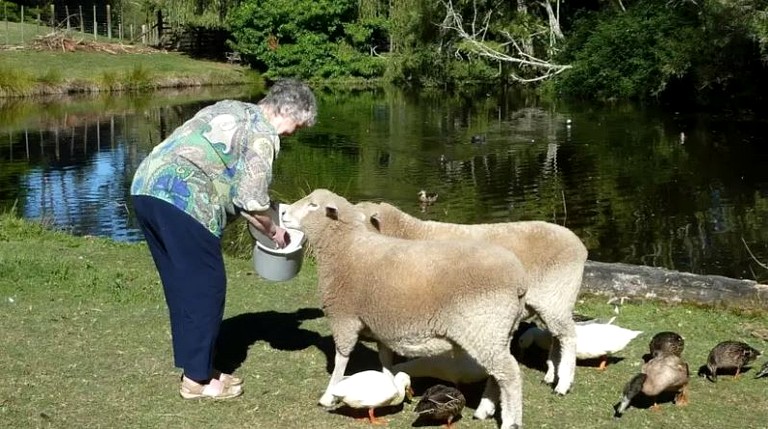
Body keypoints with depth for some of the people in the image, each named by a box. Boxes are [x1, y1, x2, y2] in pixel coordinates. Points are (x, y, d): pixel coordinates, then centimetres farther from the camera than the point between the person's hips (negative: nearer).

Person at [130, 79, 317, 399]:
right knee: (206, 287, 1)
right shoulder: (262, 134, -1)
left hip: (146, 187, 9)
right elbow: (251, 201, -8)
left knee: (183, 286, 17)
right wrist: (273, 232, 11)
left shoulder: (231, 110, 26)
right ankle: (197, 379, 7)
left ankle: (195, 366, 25)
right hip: (182, 198, -9)